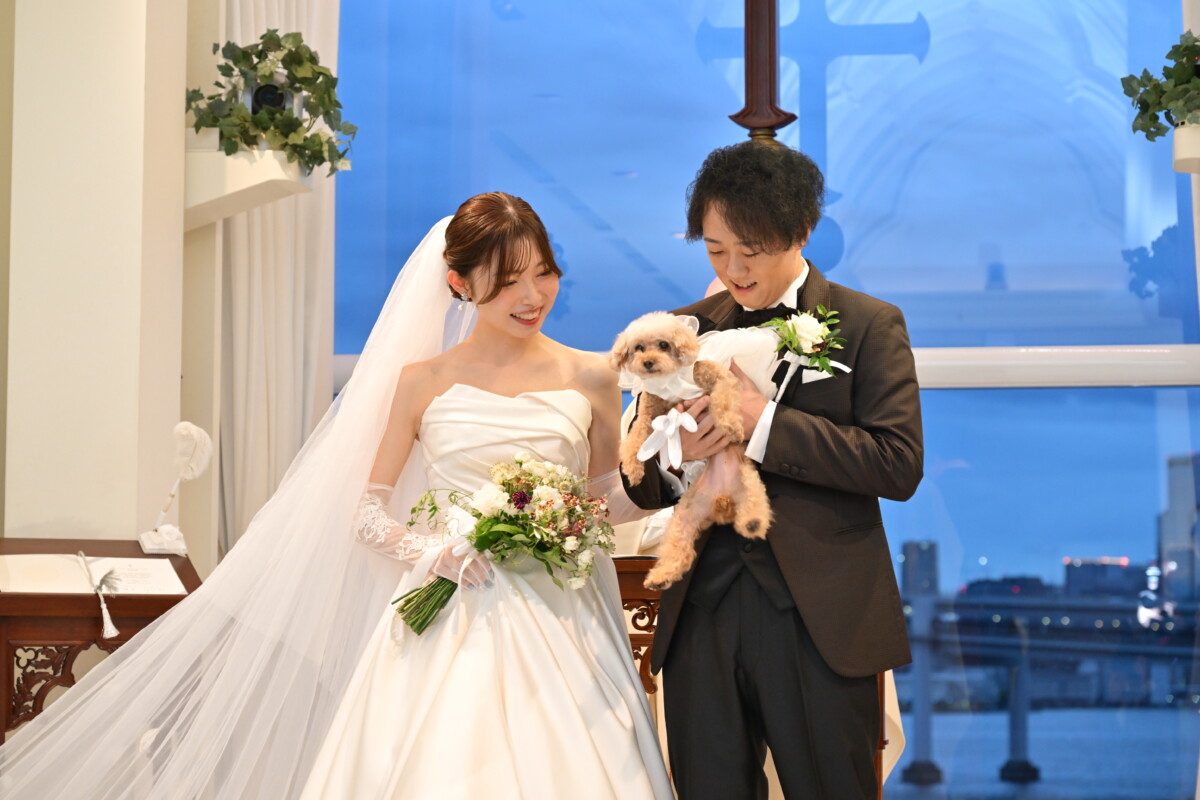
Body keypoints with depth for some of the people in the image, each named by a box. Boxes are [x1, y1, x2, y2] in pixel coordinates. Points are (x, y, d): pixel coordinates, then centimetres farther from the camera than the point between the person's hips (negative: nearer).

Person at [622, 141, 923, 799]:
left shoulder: (869, 325, 1)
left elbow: (899, 463, -11)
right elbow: (646, 491, 15)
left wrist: (766, 423, -17)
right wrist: (672, 455, -10)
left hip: (818, 622, -3)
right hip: (701, 616, 3)